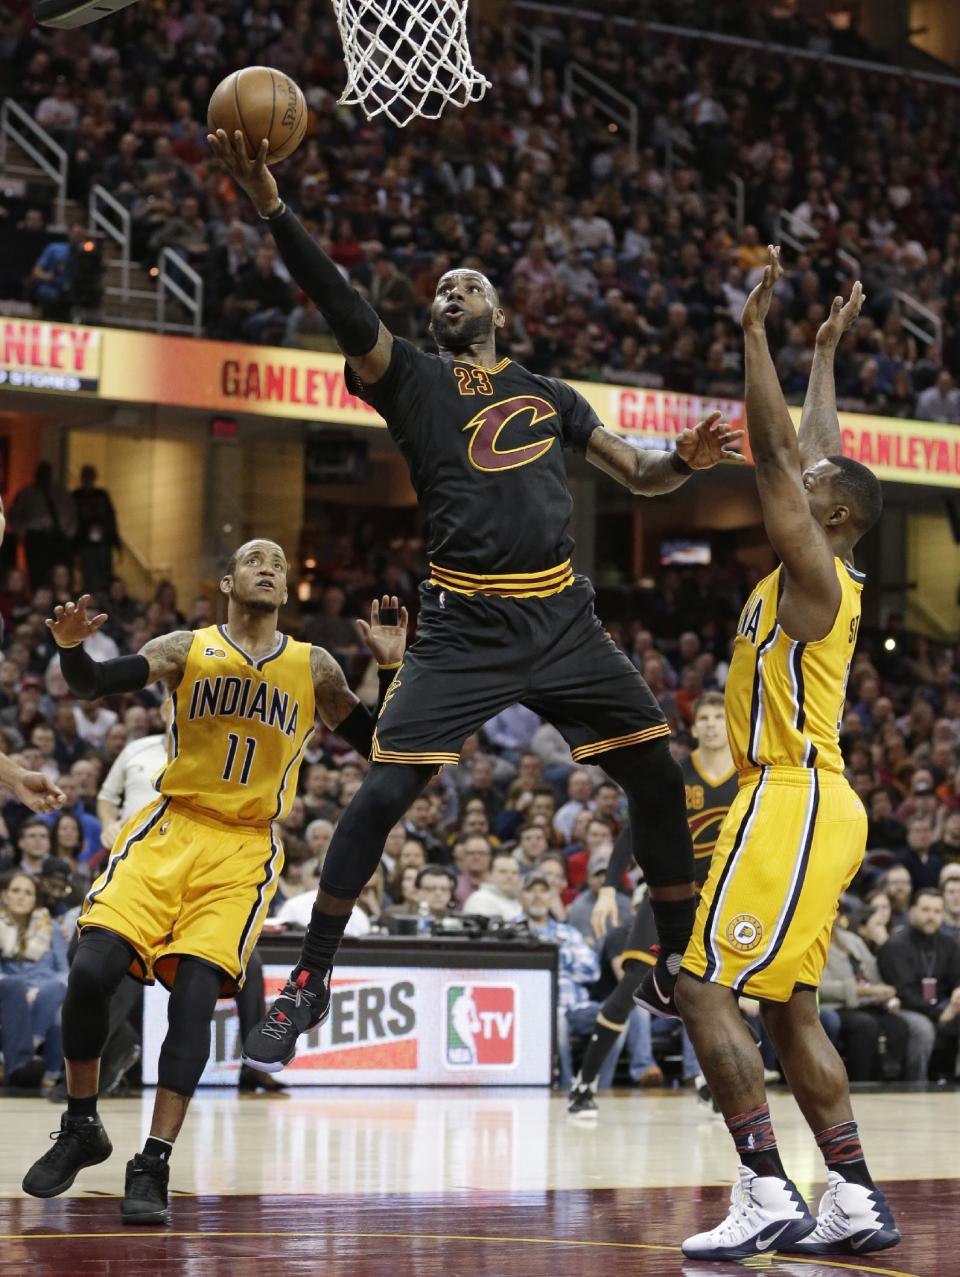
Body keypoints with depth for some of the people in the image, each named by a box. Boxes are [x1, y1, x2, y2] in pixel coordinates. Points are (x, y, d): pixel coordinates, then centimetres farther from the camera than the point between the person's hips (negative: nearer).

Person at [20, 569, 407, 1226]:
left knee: (195, 991, -19)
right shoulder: (187, 648, 3)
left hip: (245, 852, 0)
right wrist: (71, 648, -33)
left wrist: (390, 668, -2)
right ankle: (81, 1129, 6)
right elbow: (92, 685, -11)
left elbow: (380, 747, 11)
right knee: (92, 968, -17)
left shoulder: (313, 667, 8)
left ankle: (153, 1166, -12)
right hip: (169, 830, 0)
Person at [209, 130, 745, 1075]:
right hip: (464, 625, -3)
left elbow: (640, 476, 22)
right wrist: (270, 207, -25)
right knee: (385, 791, -12)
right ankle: (310, 980, 1)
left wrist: (689, 460, -3)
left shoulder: (548, 396, 18)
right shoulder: (413, 378, 6)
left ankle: (680, 968, 16)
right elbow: (340, 307, -10)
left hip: (561, 617, 4)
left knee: (657, 780, 1)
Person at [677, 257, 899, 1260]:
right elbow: (813, 452, 28)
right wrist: (825, 353, 35)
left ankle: (767, 1193, -18)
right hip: (805, 805, 10)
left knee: (704, 987, -14)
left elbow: (778, 453, -15)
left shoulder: (812, 571, -9)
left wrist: (756, 333, -11)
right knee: (786, 1009, 12)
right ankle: (855, 1202, 11)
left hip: (793, 804, -10)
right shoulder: (818, 576, 15)